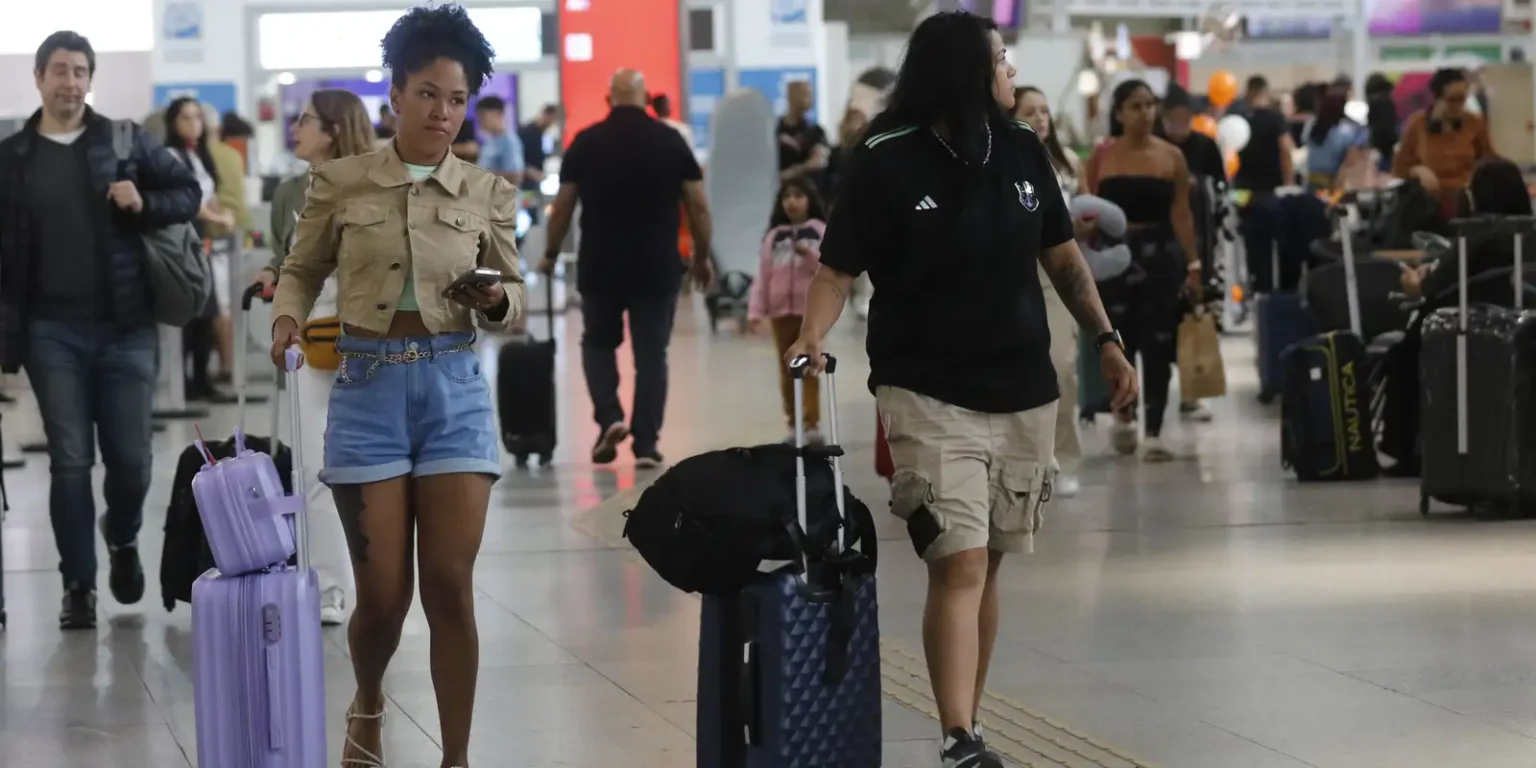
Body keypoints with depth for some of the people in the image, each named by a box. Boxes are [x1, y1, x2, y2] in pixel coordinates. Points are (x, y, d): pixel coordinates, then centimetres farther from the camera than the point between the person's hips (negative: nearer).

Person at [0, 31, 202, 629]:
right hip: (53, 332, 0)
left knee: (130, 458, 3)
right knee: (69, 462, 0)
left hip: (125, 328, 0)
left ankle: (123, 541, 33)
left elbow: (188, 193, 11)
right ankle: (78, 584, 9)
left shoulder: (125, 142, 4)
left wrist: (144, 204, -10)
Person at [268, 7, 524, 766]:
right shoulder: (340, 182, 0)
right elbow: (301, 270, 10)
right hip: (367, 388, -1)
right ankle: (367, 707, 33)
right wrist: (287, 319, -10)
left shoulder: (487, 193, 3)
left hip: (455, 388, 1)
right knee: (383, 592, 1)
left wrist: (495, 301, -14)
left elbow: (515, 293, 9)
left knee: (450, 585, -5)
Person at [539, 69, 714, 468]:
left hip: (599, 267, 0)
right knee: (651, 354, 6)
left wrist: (551, 254, 15)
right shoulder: (670, 140, -1)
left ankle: (609, 417, -3)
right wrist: (702, 257, 10)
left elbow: (563, 206, 2)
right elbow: (698, 206, -1)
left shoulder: (586, 143, -1)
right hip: (657, 269, 0)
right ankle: (646, 444, 1)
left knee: (599, 343, 18)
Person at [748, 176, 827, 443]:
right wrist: (756, 310, -2)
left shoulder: (821, 231, 1)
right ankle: (794, 423, 13)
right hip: (781, 310, 3)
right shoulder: (774, 236, 9)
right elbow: (763, 275, 5)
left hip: (811, 309, -3)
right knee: (787, 369, 6)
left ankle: (812, 423, -1)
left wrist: (810, 255, -23)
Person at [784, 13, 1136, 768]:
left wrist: (1105, 338, 10)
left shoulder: (1022, 151, 6)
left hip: (1023, 394, 5)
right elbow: (837, 270, -7)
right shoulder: (886, 163, -9)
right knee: (959, 565, -14)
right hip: (929, 396, -5)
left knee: (985, 566, 10)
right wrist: (812, 337, -25)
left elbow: (1062, 256, 17)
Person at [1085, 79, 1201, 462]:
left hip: (1160, 254, 0)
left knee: (1157, 346, -2)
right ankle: (1123, 415, 28)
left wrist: (1193, 264, -4)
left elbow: (1181, 214, 1)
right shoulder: (1102, 158, 1)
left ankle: (1153, 433, 3)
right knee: (1118, 343, 2)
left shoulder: (1171, 157, 2)